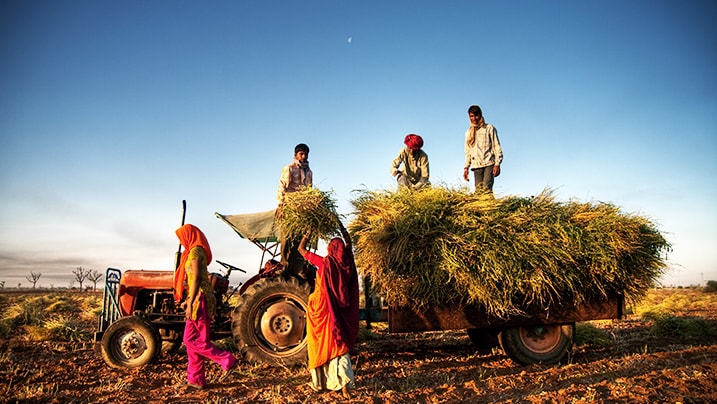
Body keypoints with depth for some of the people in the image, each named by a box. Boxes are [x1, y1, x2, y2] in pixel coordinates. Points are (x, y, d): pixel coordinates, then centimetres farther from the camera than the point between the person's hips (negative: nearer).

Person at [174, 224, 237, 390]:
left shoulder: (195, 251, -12)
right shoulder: (197, 251, 17)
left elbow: (196, 279, -19)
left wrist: (190, 303, -20)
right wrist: (188, 300, 22)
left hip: (199, 299, -10)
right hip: (197, 299, 10)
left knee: (193, 340, -5)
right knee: (191, 340, 10)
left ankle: (227, 360, 0)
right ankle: (196, 380, 15)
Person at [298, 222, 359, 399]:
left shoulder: (324, 262, -12)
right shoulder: (347, 262, -2)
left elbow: (301, 249, 0)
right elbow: (348, 242, 19)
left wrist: (308, 233, 11)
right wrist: (342, 228, 26)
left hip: (322, 308, -3)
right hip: (340, 310, 3)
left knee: (321, 344, 10)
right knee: (339, 344, 8)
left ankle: (319, 382, 22)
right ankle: (344, 383, -5)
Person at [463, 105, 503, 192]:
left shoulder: (489, 128, 8)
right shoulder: (468, 133, 19)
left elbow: (497, 147, 3)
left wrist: (497, 164, -8)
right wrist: (466, 167, 10)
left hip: (489, 164, -3)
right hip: (476, 165, 4)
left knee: (486, 189, -19)